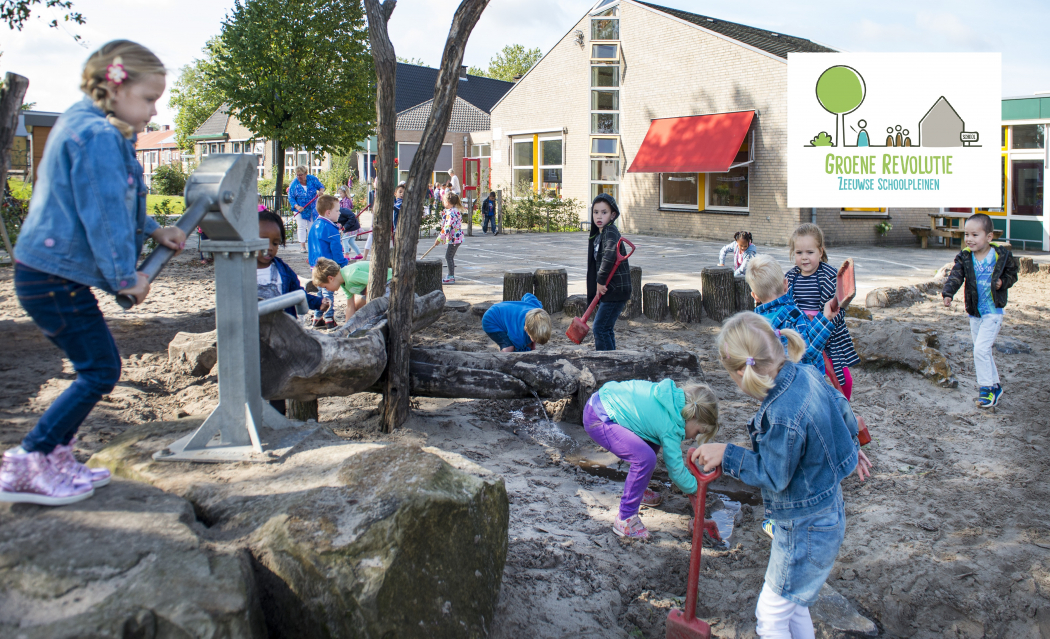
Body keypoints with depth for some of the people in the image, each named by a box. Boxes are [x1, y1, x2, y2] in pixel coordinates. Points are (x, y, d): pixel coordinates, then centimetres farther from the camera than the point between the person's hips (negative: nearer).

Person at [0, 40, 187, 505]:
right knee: (99, 371, -4)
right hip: (54, 278, -10)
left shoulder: (84, 126, 16)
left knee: (95, 367, 15)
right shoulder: (98, 135, -18)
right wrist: (127, 277, -14)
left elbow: (114, 205, 26)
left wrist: (153, 231, 17)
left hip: (51, 273, 10)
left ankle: (56, 459, 24)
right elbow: (103, 214, -21)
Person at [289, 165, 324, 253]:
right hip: (300, 208, -2)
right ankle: (302, 246, -6)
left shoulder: (313, 179, -8)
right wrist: (297, 206, -27)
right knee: (301, 226, -8)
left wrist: (321, 191, -23)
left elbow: (321, 186, 2)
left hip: (312, 208, 2)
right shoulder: (294, 184, -12)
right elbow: (291, 198, -11)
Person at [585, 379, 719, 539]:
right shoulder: (671, 426, -15)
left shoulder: (673, 395, 9)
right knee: (645, 458, -21)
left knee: (652, 442, 19)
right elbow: (676, 469, -7)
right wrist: (695, 489, 9)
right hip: (597, 420, -10)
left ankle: (638, 491, 34)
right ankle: (624, 520, -9)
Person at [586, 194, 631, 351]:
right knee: (606, 329, 16)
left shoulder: (610, 231, -15)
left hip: (615, 290, -10)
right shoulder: (597, 234, 14)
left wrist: (601, 280, -28)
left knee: (600, 328, -9)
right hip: (607, 289, 10)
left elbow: (610, 254, -34)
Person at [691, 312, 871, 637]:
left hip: (806, 529, -10)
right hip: (826, 510, 10)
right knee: (794, 604, 26)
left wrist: (726, 455, -13)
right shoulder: (805, 374, -9)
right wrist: (851, 446, 28)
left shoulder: (782, 419, -35)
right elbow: (840, 406, 9)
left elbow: (773, 475, -22)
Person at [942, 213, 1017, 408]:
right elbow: (955, 276, -15)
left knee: (980, 349, -13)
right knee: (982, 351, 13)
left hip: (993, 312, -4)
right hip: (974, 312, 4)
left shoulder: (1002, 255, -7)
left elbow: (1012, 274, 6)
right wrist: (948, 293, -32)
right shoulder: (964, 257, -2)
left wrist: (1003, 282, -15)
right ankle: (995, 385, 29)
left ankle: (986, 388, 0)